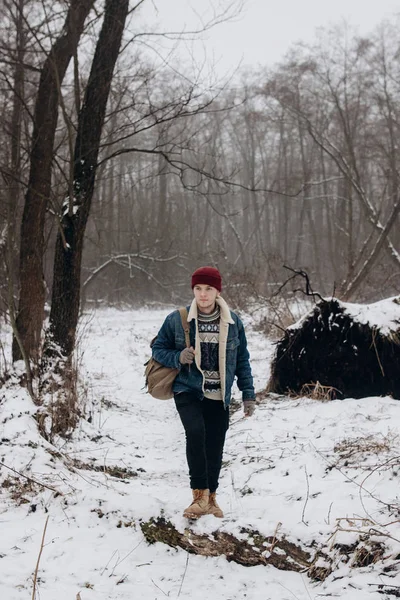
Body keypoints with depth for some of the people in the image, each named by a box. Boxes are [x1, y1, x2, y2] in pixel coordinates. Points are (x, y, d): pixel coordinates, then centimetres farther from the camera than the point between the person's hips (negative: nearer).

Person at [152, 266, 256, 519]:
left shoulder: (233, 322, 2)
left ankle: (211, 497, 28)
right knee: (196, 432, -26)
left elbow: (242, 360, 10)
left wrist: (248, 394, 5)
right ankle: (200, 496, -18)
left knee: (215, 447, 6)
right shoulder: (177, 320, -4)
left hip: (219, 397, 2)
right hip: (188, 391, -2)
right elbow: (158, 349, 5)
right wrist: (178, 358, -15)